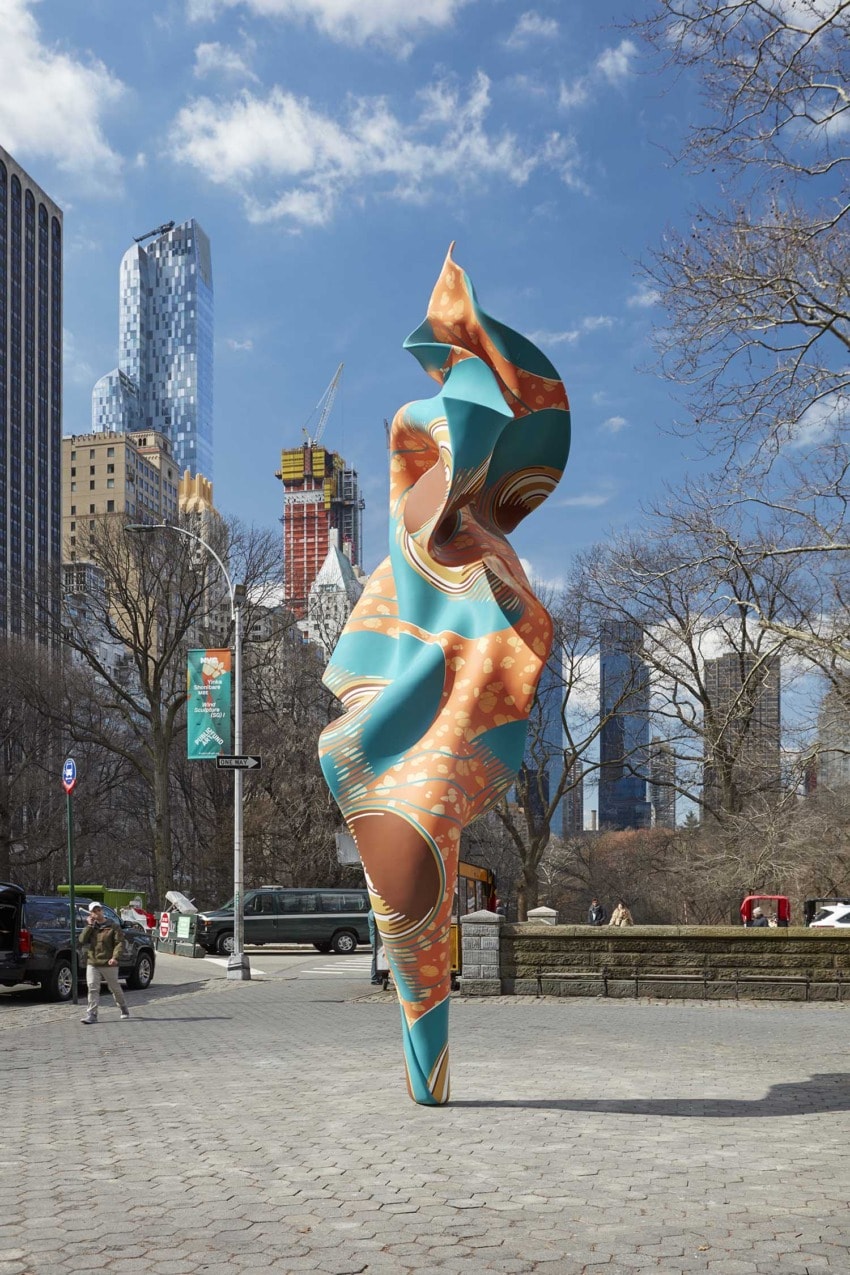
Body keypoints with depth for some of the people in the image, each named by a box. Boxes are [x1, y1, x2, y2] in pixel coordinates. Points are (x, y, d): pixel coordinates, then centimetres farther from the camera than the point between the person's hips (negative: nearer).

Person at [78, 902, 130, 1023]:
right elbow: (82, 941, -1)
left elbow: (119, 943, -8)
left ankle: (124, 1009, 29)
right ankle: (92, 1014, -7)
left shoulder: (113, 927, 0)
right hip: (92, 963, 3)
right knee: (92, 988, -8)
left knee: (115, 988, 9)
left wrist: (115, 957, -22)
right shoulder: (91, 928, 12)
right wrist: (89, 926, -5)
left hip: (108, 964, -3)